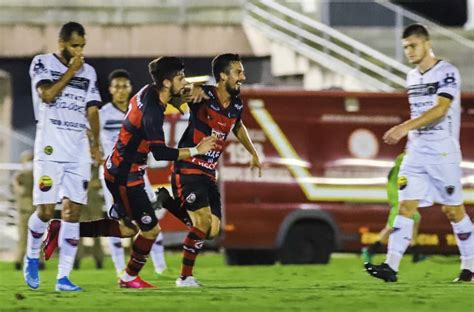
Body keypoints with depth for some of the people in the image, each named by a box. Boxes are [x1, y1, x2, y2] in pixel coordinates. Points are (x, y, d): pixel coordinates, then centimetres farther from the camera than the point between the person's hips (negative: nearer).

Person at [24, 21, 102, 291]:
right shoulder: (43, 63, 2)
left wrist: (95, 144, -3)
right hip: (50, 150, -4)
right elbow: (47, 95, -14)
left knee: (73, 212, -3)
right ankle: (32, 258, 19)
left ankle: (64, 277, -3)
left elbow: (92, 110, 11)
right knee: (46, 211, -8)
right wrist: (71, 71, -9)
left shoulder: (89, 72, 14)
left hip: (79, 152, 4)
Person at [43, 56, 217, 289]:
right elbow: (160, 152, -30)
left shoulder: (150, 92, 2)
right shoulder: (152, 111, -26)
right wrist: (195, 151, -26)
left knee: (128, 228, 18)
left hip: (119, 170, 10)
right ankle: (129, 278, 19)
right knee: (151, 228, -2)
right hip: (125, 175, -10)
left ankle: (62, 230, 20)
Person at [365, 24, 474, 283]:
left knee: (453, 210, 1)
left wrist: (405, 127, -31)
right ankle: (391, 266, -16)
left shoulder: (447, 73, -10)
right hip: (416, 152, 6)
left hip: (444, 153, -6)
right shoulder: (412, 77, 14)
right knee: (406, 206, -6)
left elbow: (440, 109, -23)